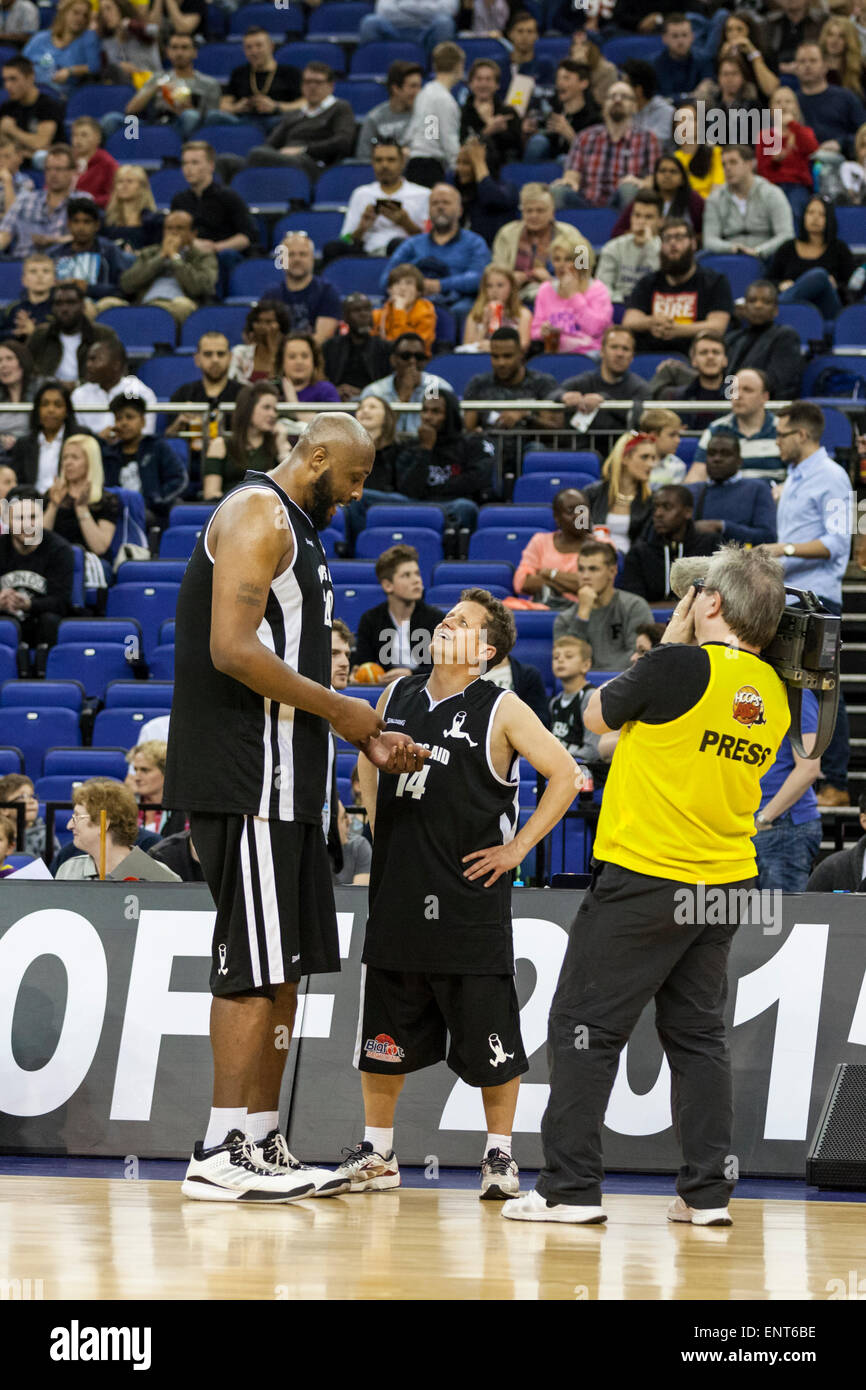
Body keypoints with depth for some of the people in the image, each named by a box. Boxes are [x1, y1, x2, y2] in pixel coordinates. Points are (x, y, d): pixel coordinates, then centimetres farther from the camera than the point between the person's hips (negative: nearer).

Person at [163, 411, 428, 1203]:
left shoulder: (296, 532, 22)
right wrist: (339, 709, -15)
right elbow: (233, 649, -21)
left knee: (284, 967, 11)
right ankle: (221, 1155, -10)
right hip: (246, 779, -11)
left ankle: (264, 1143, 15)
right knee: (253, 967, -11)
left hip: (285, 781, 11)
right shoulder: (257, 516, -10)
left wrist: (368, 742, 17)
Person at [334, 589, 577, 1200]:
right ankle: (377, 1153, 18)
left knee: (489, 1036, 0)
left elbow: (565, 776, -8)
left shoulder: (502, 710, -6)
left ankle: (500, 1154, 11)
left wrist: (516, 848, -9)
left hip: (470, 896, -5)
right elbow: (369, 762, 27)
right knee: (385, 1033, 9)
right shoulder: (398, 696, 9)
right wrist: (379, 825, 14)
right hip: (398, 891, 5)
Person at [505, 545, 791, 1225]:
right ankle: (709, 1191, 9)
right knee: (698, 1033, 14)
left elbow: (597, 715, 0)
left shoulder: (682, 666, -17)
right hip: (728, 884, 6)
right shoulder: (775, 695, 4)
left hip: (644, 877, -6)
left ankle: (571, 1187, -1)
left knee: (585, 1027, 1)